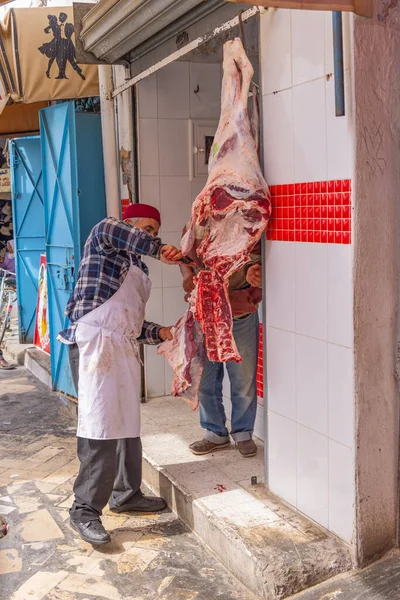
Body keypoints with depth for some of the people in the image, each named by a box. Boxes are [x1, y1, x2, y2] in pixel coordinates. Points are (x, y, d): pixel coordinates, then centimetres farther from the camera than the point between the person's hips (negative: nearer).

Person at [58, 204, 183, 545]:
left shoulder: (138, 269, 26)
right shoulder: (102, 242, 4)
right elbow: (109, 230, -23)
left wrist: (160, 333, 7)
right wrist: (159, 249, -21)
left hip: (124, 347, 8)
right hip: (95, 343, -8)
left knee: (128, 426, 11)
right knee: (101, 430, -11)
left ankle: (126, 494, 25)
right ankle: (85, 510, -2)